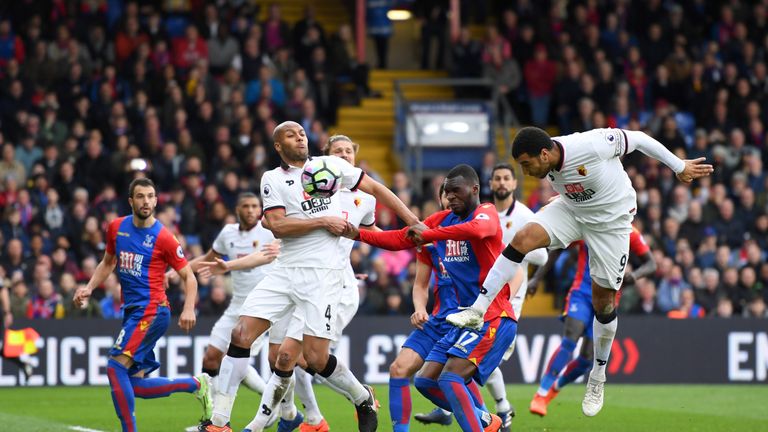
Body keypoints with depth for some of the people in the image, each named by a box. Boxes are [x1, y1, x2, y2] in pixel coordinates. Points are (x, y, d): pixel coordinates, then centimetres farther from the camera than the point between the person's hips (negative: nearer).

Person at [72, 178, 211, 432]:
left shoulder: (163, 237, -9)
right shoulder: (116, 228, 8)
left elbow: (188, 276, -4)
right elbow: (108, 263, 24)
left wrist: (189, 309, -19)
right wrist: (89, 289, 9)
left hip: (152, 311, -7)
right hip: (132, 311, 7)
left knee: (115, 366, -20)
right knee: (136, 386, 5)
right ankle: (196, 385, 22)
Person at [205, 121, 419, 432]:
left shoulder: (331, 165, 7)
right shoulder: (273, 179, 7)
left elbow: (375, 188, 15)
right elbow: (277, 226, -6)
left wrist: (412, 221, 11)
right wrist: (324, 221, -10)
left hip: (323, 274, -2)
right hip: (286, 271, 2)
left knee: (315, 358, -10)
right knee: (241, 334, -10)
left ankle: (363, 399, 20)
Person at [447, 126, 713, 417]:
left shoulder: (591, 146, -34)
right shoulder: (547, 166, -14)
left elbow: (636, 139, -20)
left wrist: (679, 167, -9)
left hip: (612, 221, -4)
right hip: (572, 210, 4)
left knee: (603, 301, 2)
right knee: (522, 238, -20)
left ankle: (598, 376, 22)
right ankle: (477, 311, -18)